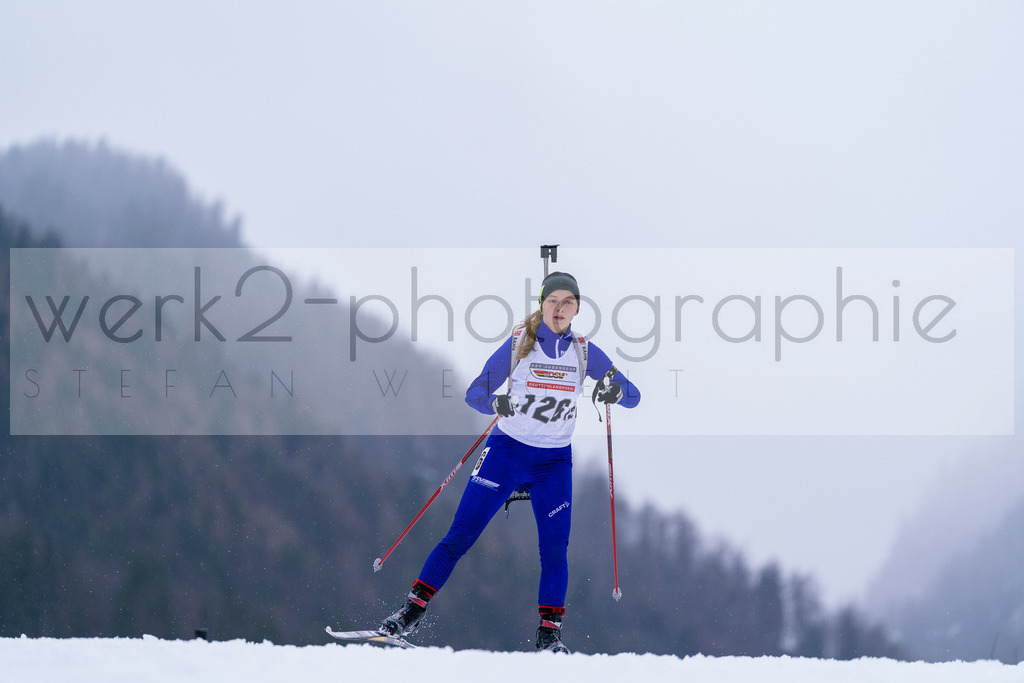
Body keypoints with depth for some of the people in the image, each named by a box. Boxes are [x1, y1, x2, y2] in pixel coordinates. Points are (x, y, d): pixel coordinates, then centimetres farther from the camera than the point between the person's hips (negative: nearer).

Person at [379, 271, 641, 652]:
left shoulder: (584, 352, 0)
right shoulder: (519, 344, -6)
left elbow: (633, 396, 1)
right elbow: (474, 393, -6)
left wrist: (615, 391, -22)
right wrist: (495, 402, -29)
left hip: (554, 463, 2)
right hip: (506, 450, -2)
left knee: (554, 549, -8)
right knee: (461, 535, -6)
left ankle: (549, 633, 4)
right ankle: (413, 611, 0)